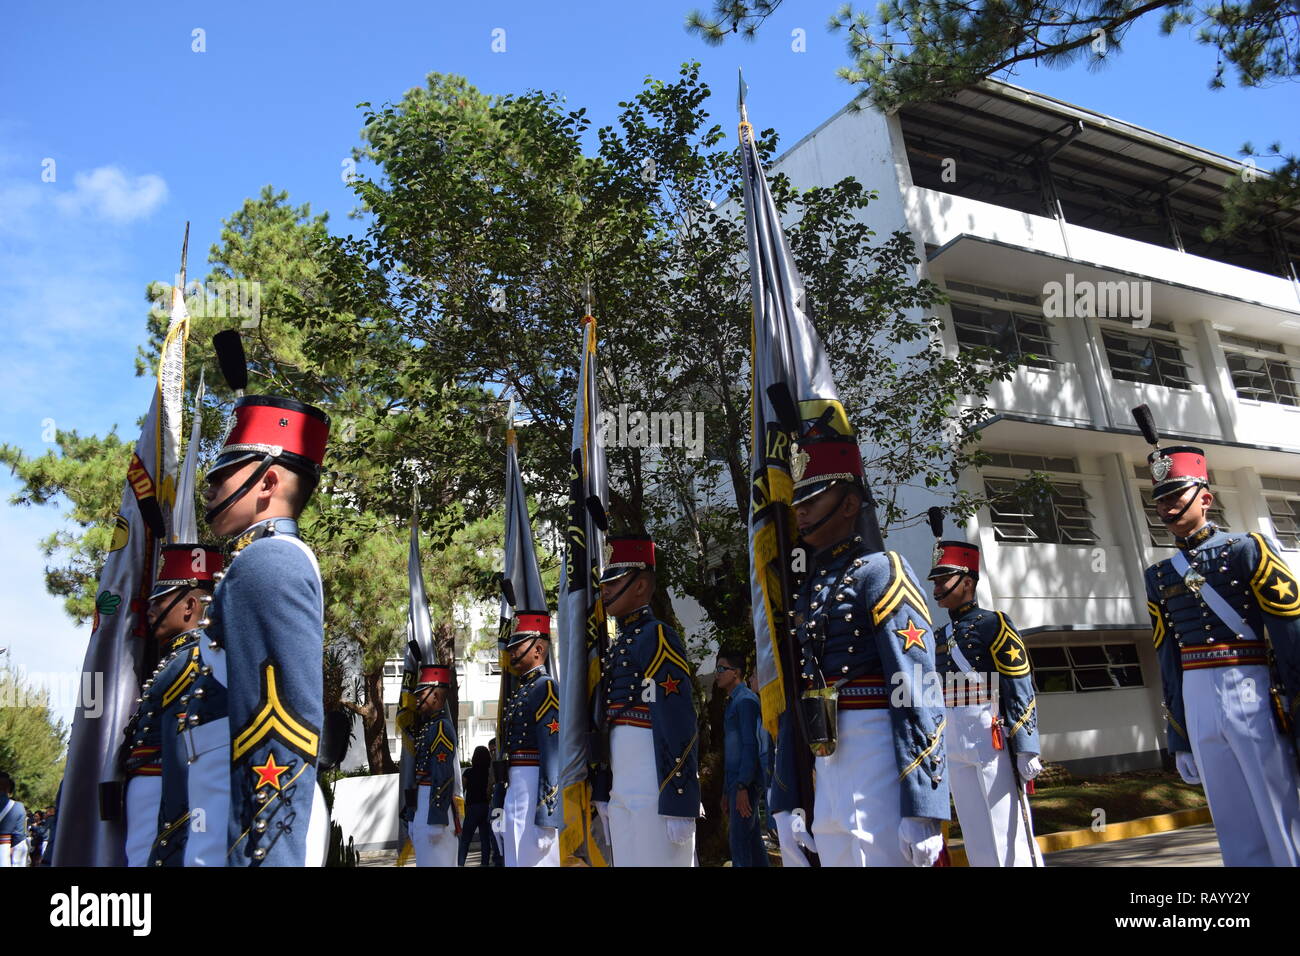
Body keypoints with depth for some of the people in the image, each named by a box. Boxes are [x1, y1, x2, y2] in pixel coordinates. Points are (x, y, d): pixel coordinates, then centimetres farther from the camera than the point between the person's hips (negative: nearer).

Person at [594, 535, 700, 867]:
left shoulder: (658, 637, -9)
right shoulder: (618, 646, 18)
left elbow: (680, 724, -16)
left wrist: (679, 805, -19)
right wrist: (602, 791, 19)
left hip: (653, 787, -8)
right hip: (622, 790, 9)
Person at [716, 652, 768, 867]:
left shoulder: (746, 700, -9)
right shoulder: (732, 703, 20)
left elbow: (750, 745, -18)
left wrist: (742, 787, -23)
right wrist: (726, 792, 19)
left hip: (745, 782, -10)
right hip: (736, 782, 10)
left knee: (739, 838, -10)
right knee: (752, 837, 11)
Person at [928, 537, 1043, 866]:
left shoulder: (993, 623, -4)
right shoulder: (940, 637, 16)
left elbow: (1022, 688, -10)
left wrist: (1026, 747, -15)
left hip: (990, 739, -7)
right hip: (953, 745, 7)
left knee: (1008, 830, -2)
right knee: (976, 837, 11)